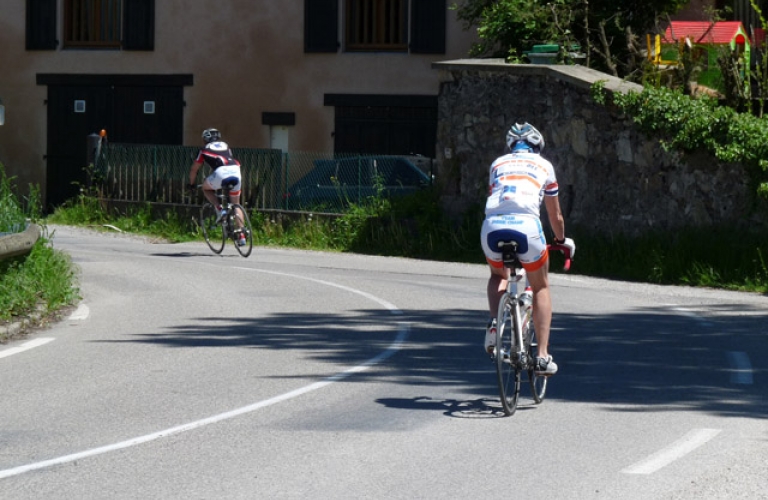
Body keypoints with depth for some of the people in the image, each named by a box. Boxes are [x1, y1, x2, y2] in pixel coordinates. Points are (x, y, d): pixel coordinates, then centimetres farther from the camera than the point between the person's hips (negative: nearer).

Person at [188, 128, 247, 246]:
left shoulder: (205, 149, 23)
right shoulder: (226, 146, 33)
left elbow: (194, 169, 28)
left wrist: (192, 183, 44)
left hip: (221, 172, -4)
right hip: (236, 170, 4)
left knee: (206, 188, 26)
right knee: (236, 204, 18)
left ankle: (219, 209, 5)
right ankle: (241, 235, 9)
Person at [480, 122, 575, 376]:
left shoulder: (498, 164, 29)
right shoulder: (544, 165, 26)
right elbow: (555, 215, 33)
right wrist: (562, 240, 51)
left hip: (492, 225, 2)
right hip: (526, 224, -2)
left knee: (498, 275, 32)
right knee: (541, 288, 18)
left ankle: (494, 322, 4)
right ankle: (543, 355, 9)